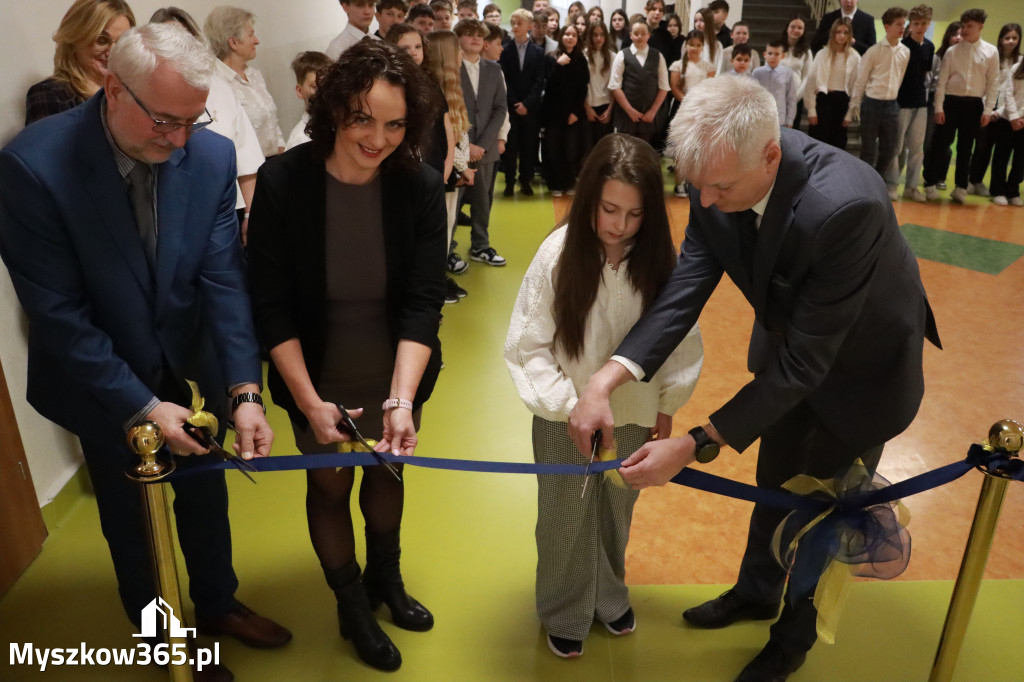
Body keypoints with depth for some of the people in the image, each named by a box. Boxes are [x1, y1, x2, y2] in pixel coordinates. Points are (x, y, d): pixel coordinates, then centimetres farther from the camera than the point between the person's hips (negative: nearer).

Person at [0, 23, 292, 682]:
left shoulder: (213, 155, -15)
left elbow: (224, 279, -16)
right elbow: (57, 310, -22)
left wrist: (245, 390, -25)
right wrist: (140, 404, -23)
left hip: (192, 373, 3)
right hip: (103, 386, -3)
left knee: (207, 501, 22)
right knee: (130, 519, 19)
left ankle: (218, 604, 50)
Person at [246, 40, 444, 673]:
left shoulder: (421, 186, -17)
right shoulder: (282, 182, -19)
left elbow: (424, 302, -18)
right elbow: (270, 305, -15)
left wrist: (401, 398, -29)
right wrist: (309, 401, -19)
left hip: (398, 377, 2)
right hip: (318, 379, -1)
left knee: (386, 473, 22)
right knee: (330, 487, 16)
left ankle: (385, 578, 52)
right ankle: (352, 608, 44)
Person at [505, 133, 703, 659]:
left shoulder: (660, 260, -14)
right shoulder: (559, 253, -20)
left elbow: (682, 340, -2)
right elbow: (527, 346, -15)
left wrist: (666, 406, 4)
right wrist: (570, 405, -21)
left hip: (634, 415, 2)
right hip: (566, 418, -2)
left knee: (616, 512, 23)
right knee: (566, 518, 17)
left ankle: (609, 593, 51)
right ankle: (563, 612, 42)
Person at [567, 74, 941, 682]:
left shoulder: (846, 205, -43)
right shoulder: (719, 179, -24)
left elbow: (804, 361, -38)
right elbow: (685, 290, -23)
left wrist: (696, 446, -38)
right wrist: (607, 379, -36)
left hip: (860, 364, -5)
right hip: (789, 341, 6)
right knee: (774, 480, 24)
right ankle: (757, 591, 52)